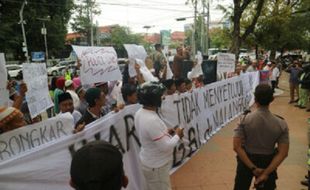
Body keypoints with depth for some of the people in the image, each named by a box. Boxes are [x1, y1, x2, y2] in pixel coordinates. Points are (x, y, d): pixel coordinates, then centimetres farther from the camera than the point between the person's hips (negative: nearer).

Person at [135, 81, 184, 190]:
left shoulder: (140, 113, -6)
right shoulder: (152, 120, -34)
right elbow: (165, 147, -29)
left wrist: (166, 132, 2)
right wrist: (177, 135, -13)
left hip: (150, 161, 8)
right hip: (156, 165, -8)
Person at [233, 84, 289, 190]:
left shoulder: (245, 119, -20)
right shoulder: (281, 124, -15)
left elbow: (237, 147, -22)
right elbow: (283, 153, -15)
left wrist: (253, 168, -16)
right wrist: (266, 172, -13)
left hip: (246, 161, 0)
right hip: (267, 163, 1)